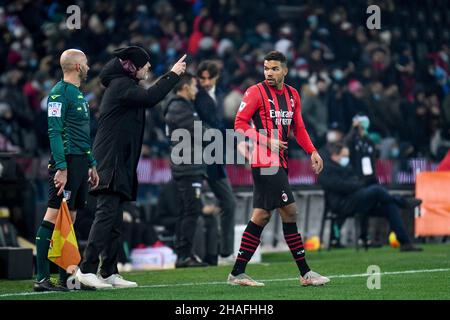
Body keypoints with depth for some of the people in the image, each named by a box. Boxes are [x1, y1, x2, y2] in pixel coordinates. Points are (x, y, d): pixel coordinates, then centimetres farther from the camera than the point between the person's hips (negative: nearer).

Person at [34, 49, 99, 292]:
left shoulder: (79, 94, 20)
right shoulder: (59, 93, -9)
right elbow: (55, 132, -16)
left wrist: (92, 165, 23)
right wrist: (61, 168, -22)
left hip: (80, 163, 10)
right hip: (66, 162, -10)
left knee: (69, 218, 10)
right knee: (54, 217, -11)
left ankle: (66, 278, 13)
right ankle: (42, 278, -13)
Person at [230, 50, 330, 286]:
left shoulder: (292, 95, 14)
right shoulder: (256, 92, -7)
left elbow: (298, 128, 20)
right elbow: (240, 124, -10)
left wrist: (312, 152, 7)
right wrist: (266, 141, -20)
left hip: (279, 162, 8)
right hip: (266, 162, -8)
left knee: (261, 216, 8)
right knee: (289, 212, -10)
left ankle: (237, 273, 11)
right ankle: (305, 273, -5)